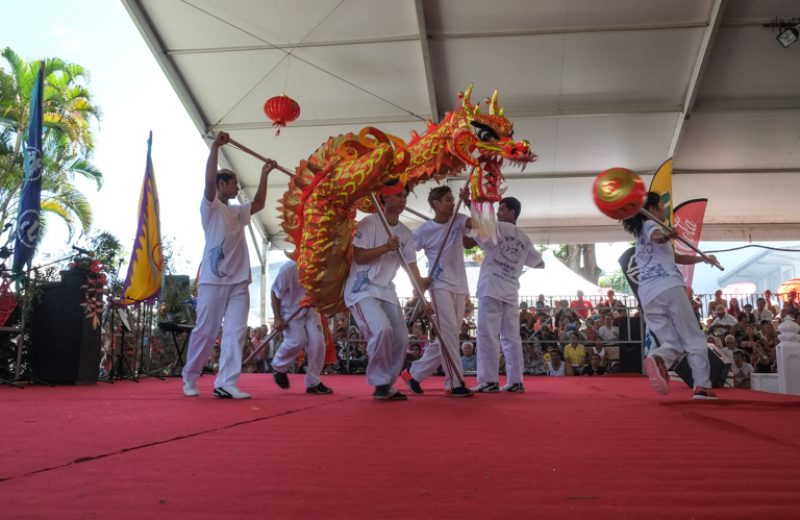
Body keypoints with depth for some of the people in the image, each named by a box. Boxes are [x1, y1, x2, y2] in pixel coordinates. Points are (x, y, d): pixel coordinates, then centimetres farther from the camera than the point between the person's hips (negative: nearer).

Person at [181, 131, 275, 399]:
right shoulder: (210, 206, 0)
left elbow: (259, 203, 28)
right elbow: (209, 180, -15)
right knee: (205, 332, -1)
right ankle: (189, 379, 15)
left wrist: (264, 175, 24)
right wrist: (215, 146, -21)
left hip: (239, 281, 6)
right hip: (213, 280, -6)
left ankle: (225, 383, -6)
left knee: (236, 331, -5)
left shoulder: (238, 212, 21)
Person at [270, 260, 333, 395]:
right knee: (297, 341, -20)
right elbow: (275, 293, -16)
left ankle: (313, 383, 5)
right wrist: (277, 318, -18)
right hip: (290, 310, -4)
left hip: (310, 310, 4)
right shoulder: (289, 268, -29)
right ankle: (278, 367, 12)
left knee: (317, 341, -10)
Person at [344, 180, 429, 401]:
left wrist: (421, 283, -15)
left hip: (387, 291, 7)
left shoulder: (405, 233, 10)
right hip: (362, 289, -7)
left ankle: (386, 385, 19)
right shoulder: (369, 223, -8)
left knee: (401, 339, 4)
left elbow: (411, 263, 2)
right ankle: (381, 383, -9)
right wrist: (385, 247, -23)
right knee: (382, 329, -27)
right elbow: (359, 257, -14)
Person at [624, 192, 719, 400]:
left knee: (672, 343, 6)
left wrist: (703, 259, 29)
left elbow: (676, 258, 36)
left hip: (647, 296, 7)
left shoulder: (640, 234, 31)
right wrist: (667, 236, -44)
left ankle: (657, 358, -27)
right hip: (668, 288, -7)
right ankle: (702, 387, -8)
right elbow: (656, 237, -23)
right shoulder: (651, 225, 6)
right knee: (694, 339, 2)